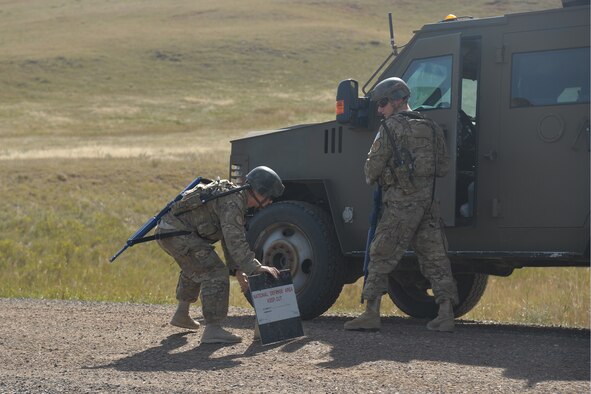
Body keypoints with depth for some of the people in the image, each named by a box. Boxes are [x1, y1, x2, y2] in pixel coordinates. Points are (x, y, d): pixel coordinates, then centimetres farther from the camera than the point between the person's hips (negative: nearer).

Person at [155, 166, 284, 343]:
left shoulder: (236, 198, 16)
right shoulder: (233, 202, -17)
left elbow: (229, 238, 23)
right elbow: (235, 241, -28)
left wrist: (236, 269, 17)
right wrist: (255, 267, -31)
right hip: (177, 231, -11)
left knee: (195, 268, 33)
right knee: (215, 274, -15)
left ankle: (181, 314, 47)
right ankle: (212, 330, -19)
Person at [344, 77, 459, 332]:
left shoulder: (391, 127, -6)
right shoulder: (431, 128, 14)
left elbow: (374, 165, -5)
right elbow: (443, 167, 15)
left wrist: (371, 178, 15)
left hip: (401, 201, -6)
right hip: (429, 200, 6)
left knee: (381, 257, 0)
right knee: (435, 257, 7)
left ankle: (371, 313, 0)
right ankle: (446, 314, 4)